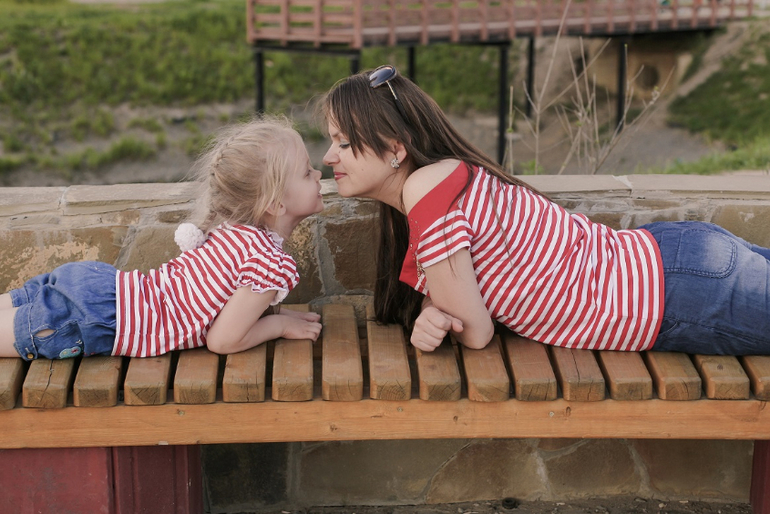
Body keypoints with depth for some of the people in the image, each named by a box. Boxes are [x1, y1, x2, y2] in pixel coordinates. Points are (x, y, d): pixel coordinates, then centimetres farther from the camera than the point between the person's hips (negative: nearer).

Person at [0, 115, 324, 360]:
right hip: (98, 317, -8)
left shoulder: (234, 231, 10)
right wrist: (279, 324, -2)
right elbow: (222, 340, -15)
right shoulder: (274, 264, -17)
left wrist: (263, 309, 13)